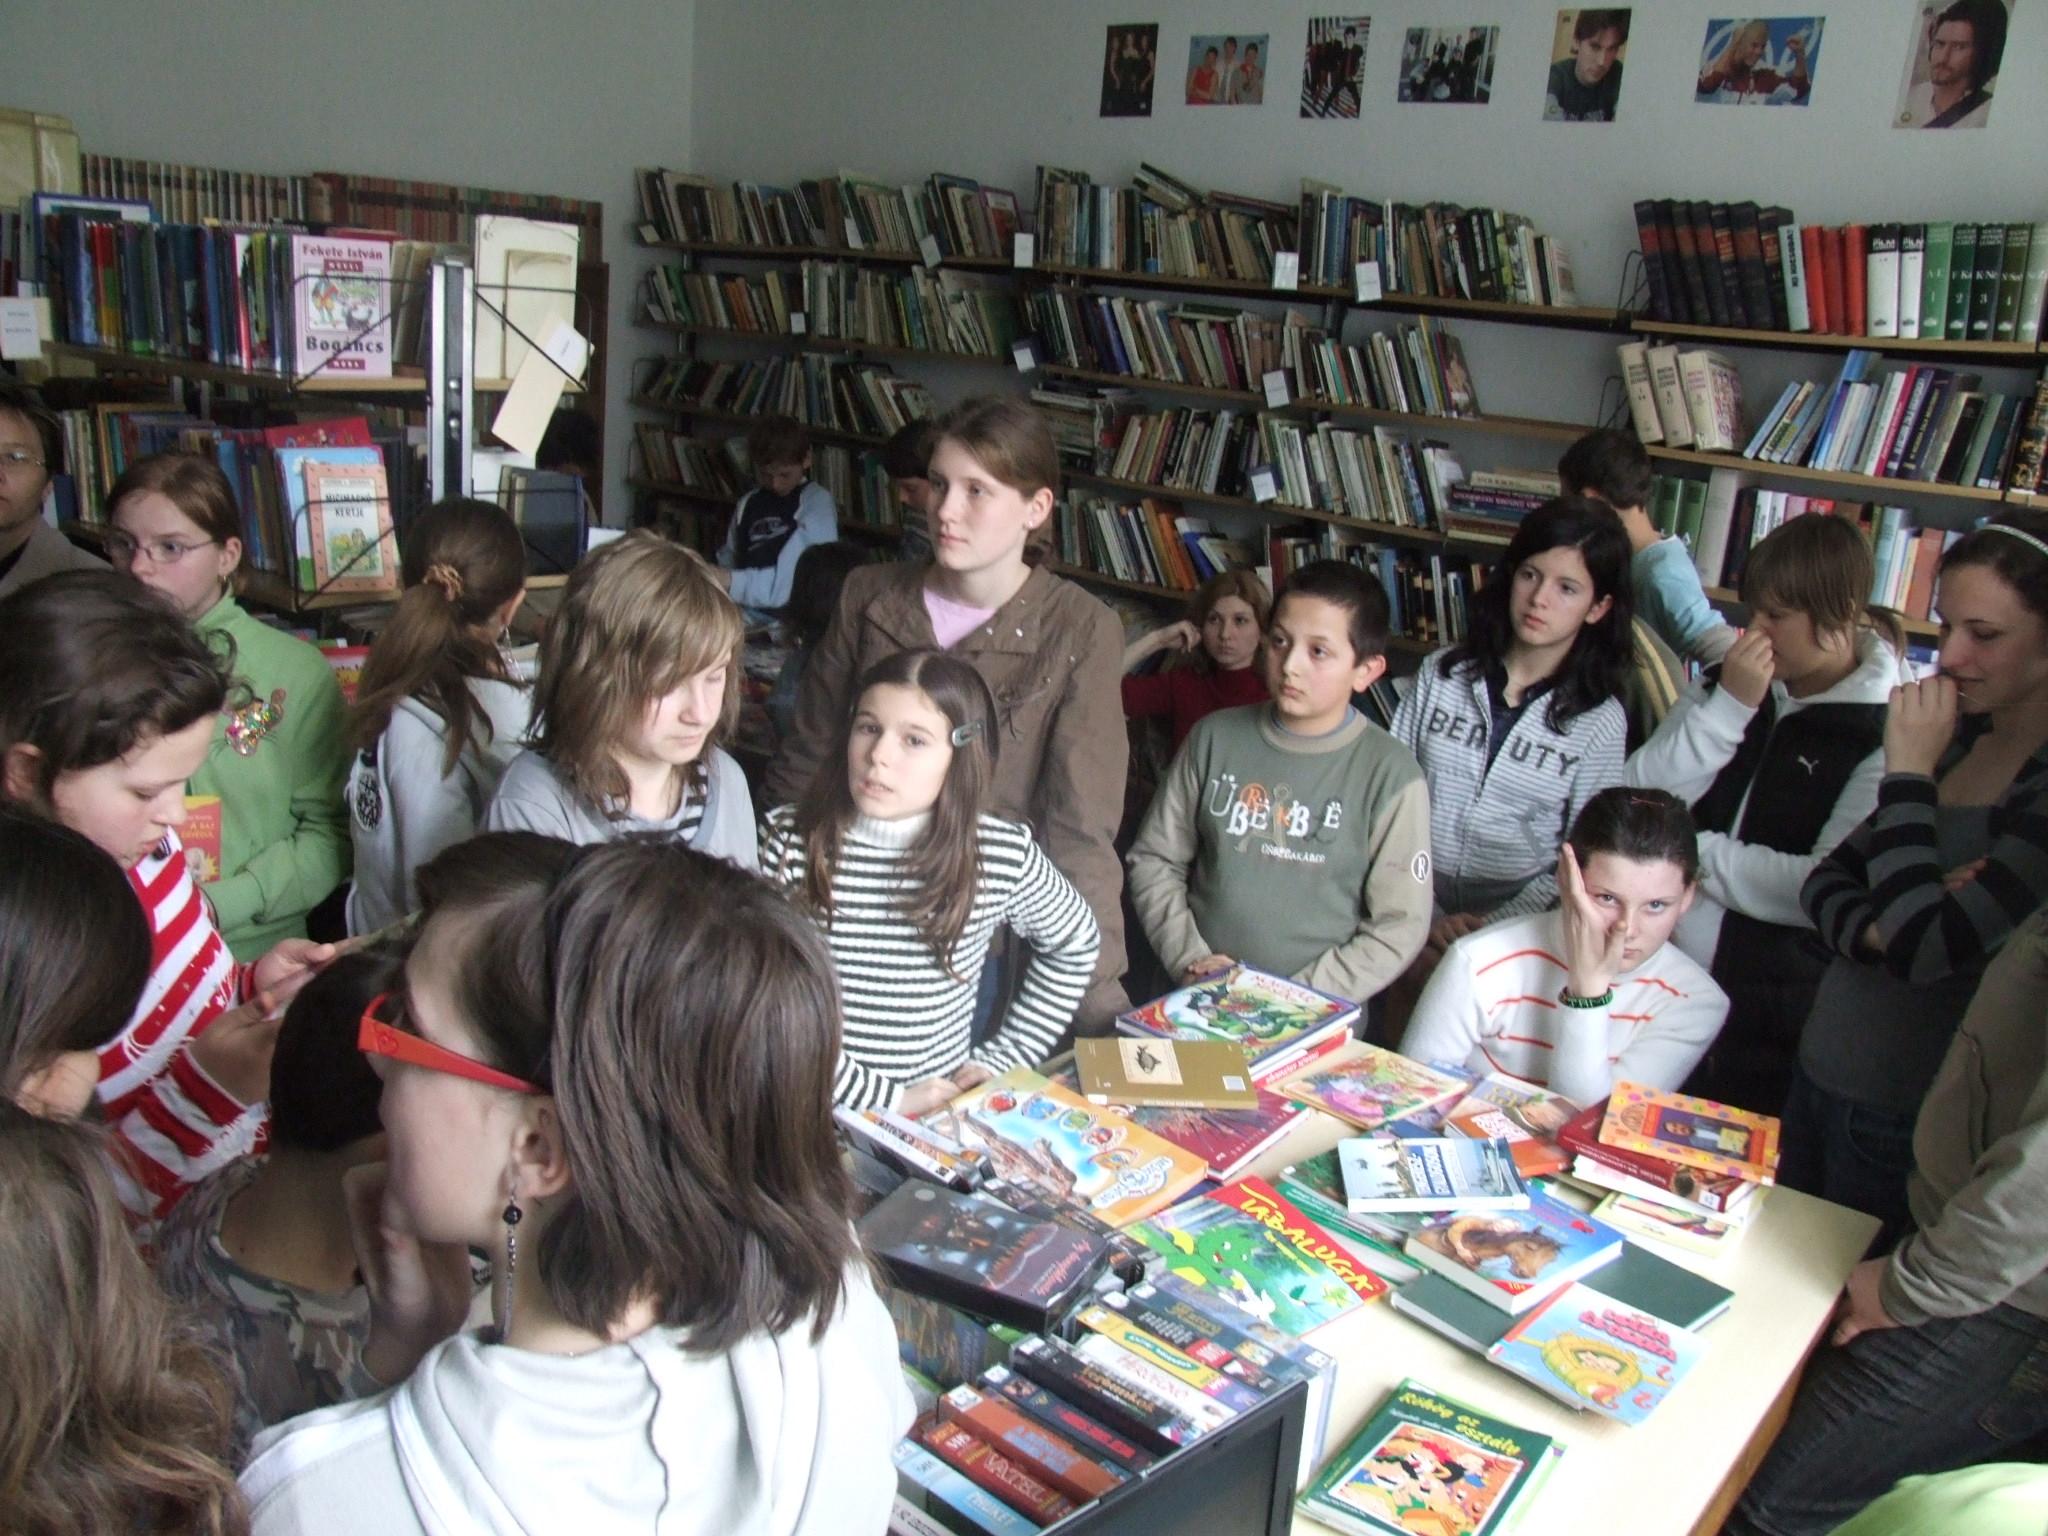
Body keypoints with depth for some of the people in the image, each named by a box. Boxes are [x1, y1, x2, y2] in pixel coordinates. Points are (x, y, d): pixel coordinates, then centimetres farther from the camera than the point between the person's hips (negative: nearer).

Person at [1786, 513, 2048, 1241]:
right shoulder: (1964, 737, 3)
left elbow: (1925, 950, -27)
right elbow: (1823, 881, 5)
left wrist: (1907, 771, -19)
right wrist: (1873, 928, -18)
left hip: (1908, 1123, -6)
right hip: (1818, 1073, 7)